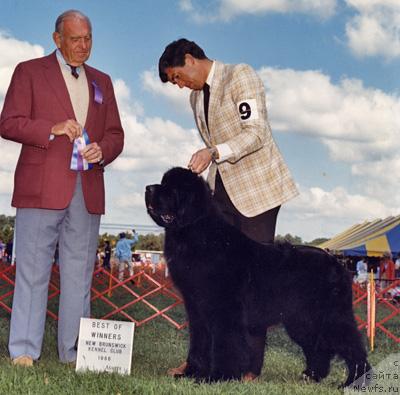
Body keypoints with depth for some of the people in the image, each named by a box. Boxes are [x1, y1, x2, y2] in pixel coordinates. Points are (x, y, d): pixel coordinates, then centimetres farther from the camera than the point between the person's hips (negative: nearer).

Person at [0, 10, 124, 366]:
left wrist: (102, 150, -4)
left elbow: (116, 135, 18)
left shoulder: (102, 82, 20)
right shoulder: (30, 72, 7)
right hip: (42, 187, -4)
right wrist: (53, 129, -15)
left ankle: (74, 351, 12)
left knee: (80, 274, 5)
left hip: (87, 190, 4)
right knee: (33, 270, -3)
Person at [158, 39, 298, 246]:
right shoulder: (195, 97, 18)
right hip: (222, 188, 7)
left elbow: (256, 133, -17)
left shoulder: (240, 75, -6)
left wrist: (213, 152, -28)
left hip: (256, 185, -7)